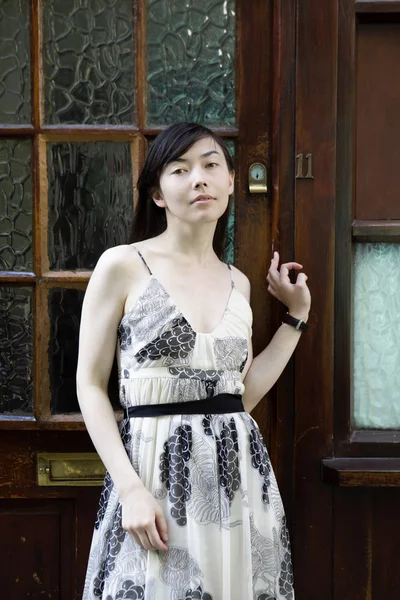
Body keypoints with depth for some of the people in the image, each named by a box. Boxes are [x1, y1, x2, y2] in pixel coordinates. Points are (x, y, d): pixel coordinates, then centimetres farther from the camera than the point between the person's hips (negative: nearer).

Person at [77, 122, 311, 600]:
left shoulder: (237, 283, 11)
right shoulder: (122, 265, -4)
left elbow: (242, 394, 12)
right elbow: (90, 385, -5)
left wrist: (297, 315, 13)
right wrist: (131, 488, -14)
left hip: (238, 471, 5)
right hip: (156, 470, -4)